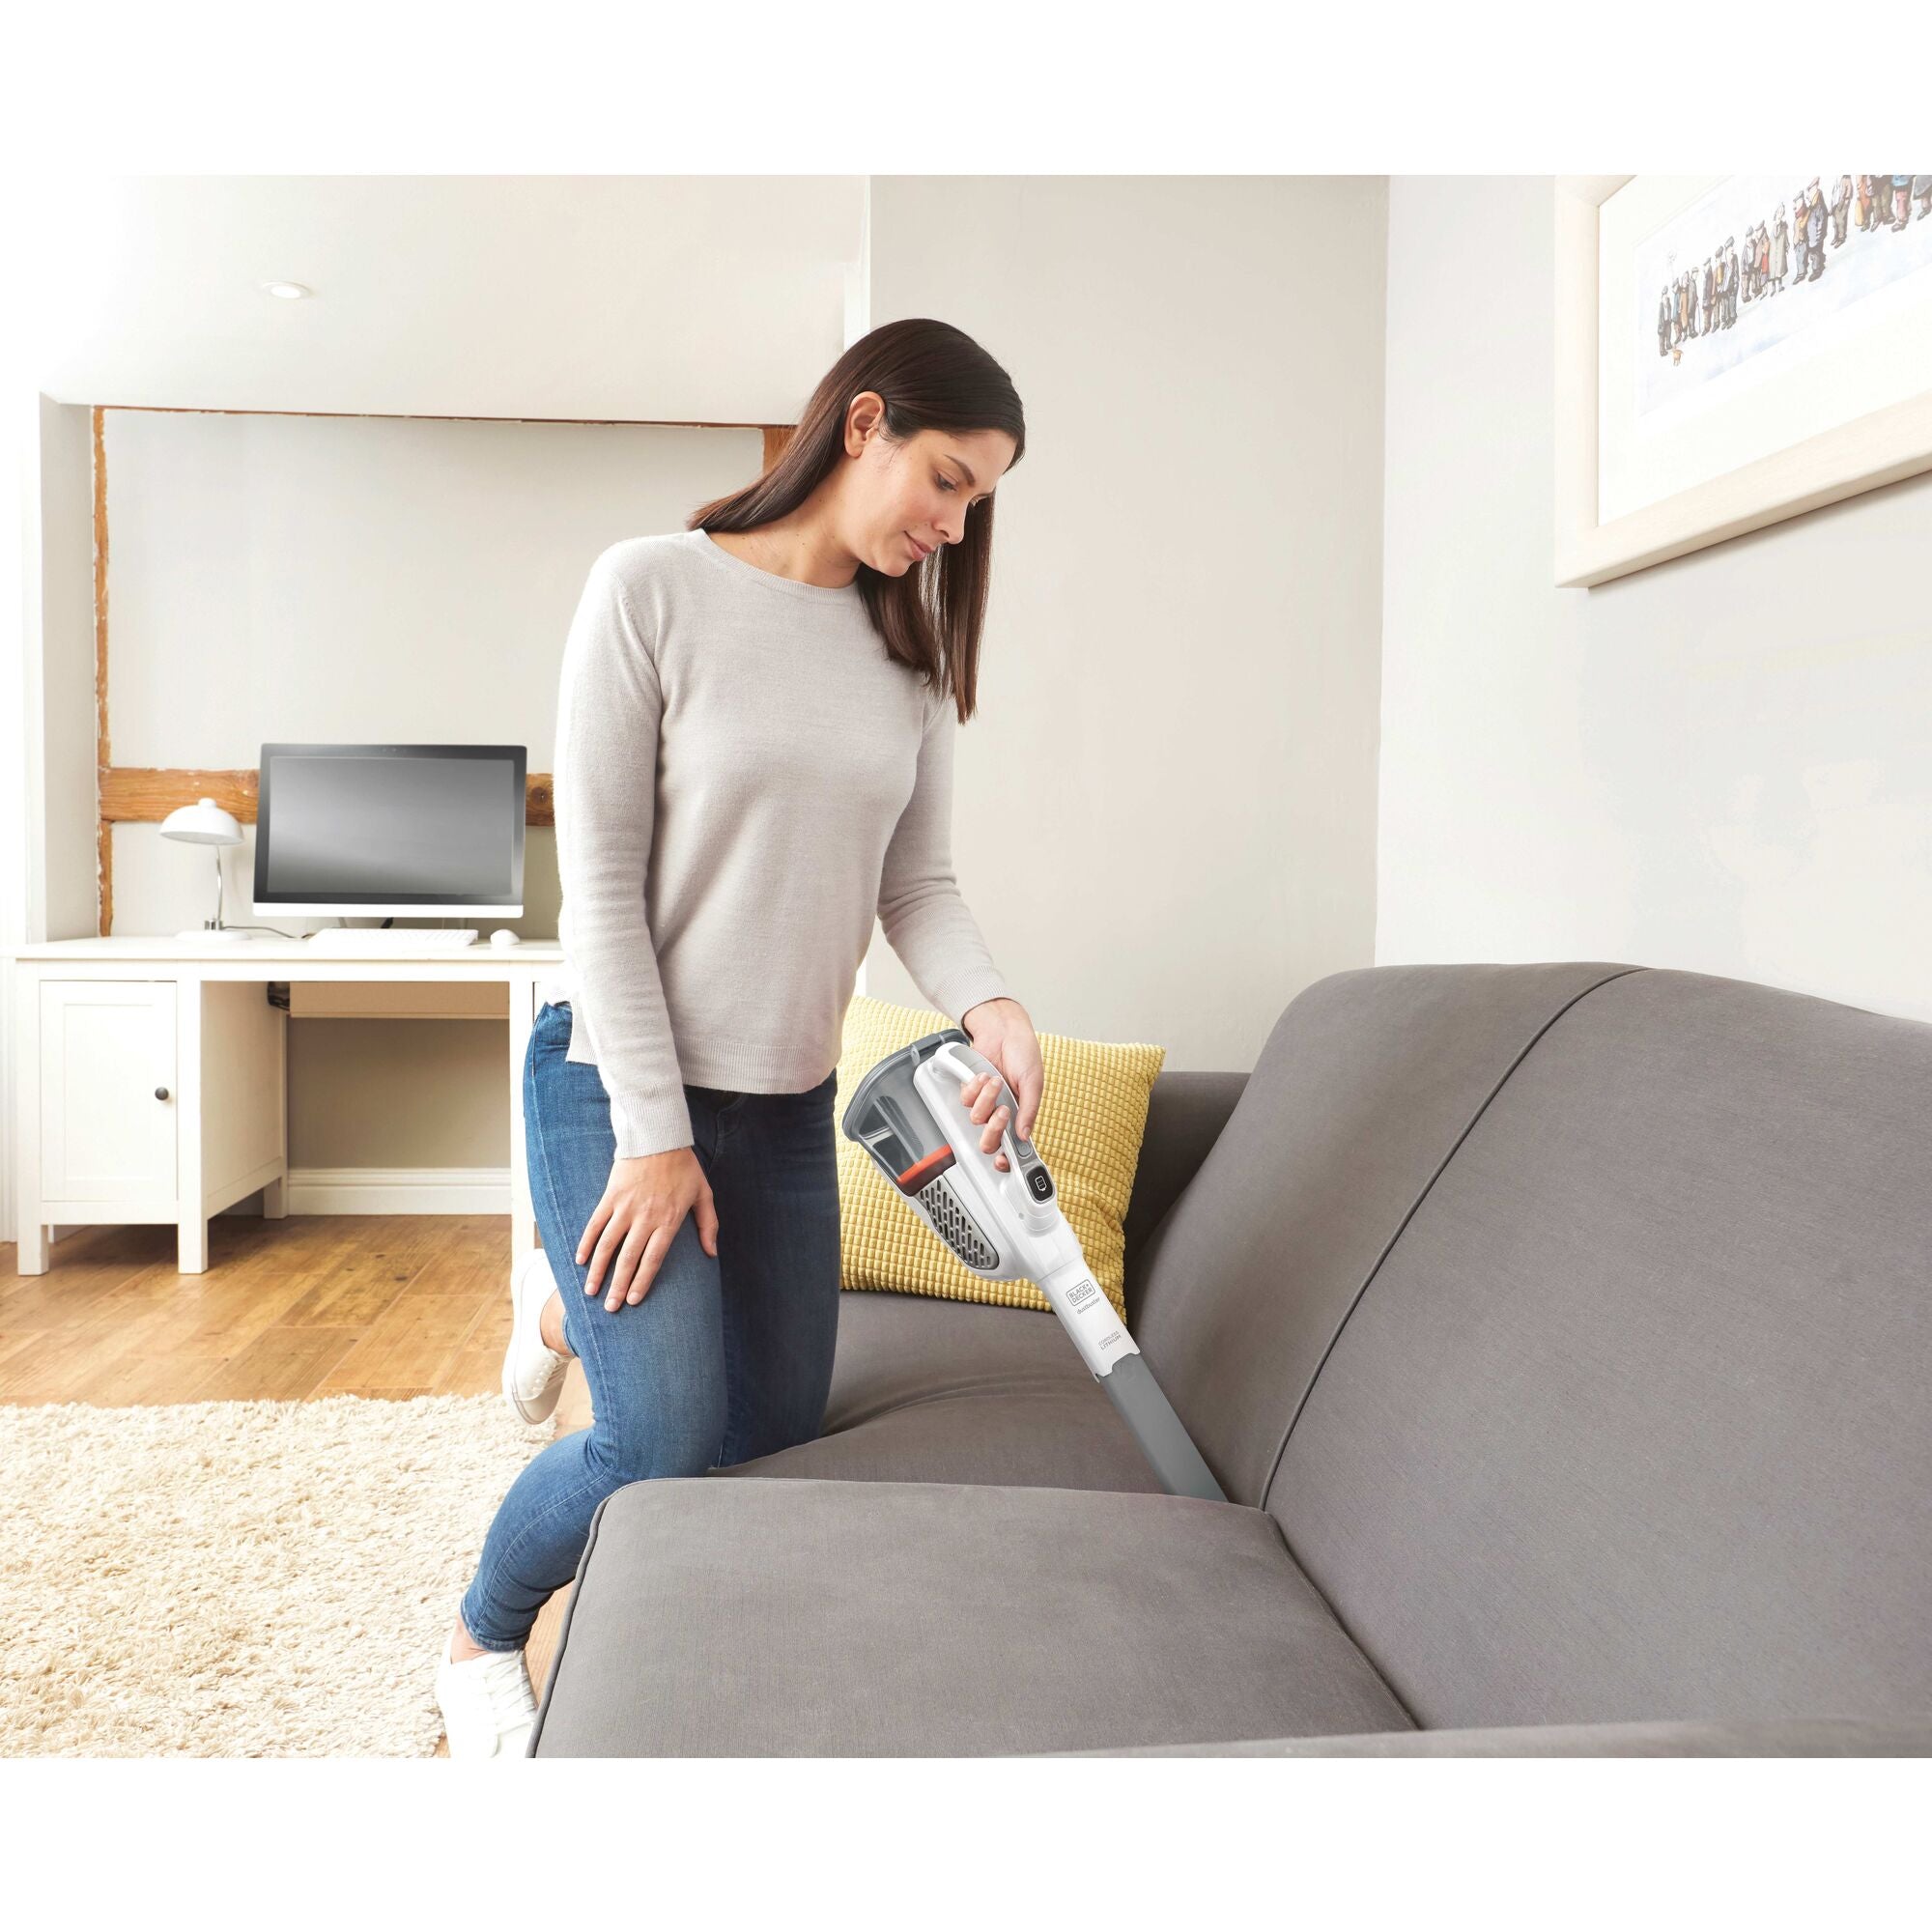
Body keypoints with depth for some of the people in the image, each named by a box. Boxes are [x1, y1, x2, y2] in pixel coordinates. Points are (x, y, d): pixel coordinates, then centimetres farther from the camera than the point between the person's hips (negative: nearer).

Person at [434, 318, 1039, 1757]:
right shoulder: (653, 588, -12)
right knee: (669, 1442, -12)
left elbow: (917, 882, 4)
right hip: (620, 1078, -6)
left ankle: (583, 1294, 42)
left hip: (789, 1099, 6)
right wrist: (654, 1133, -15)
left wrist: (989, 1003, -18)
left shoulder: (914, 646, 5)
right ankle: (482, 1642, 20)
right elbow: (602, 880, -14)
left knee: (777, 1433, 12)